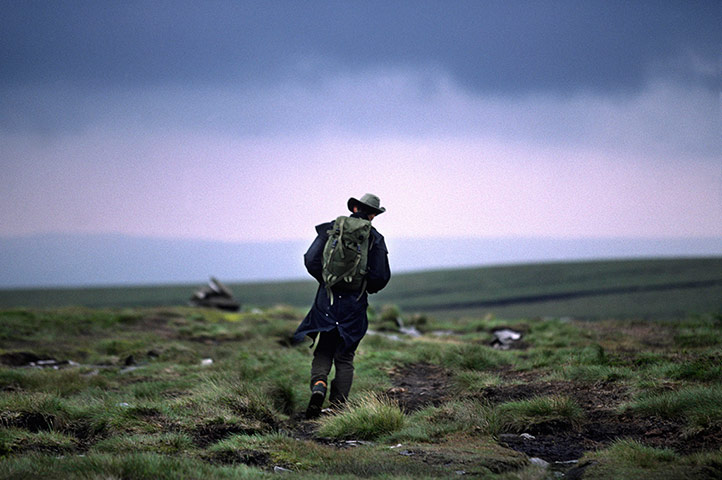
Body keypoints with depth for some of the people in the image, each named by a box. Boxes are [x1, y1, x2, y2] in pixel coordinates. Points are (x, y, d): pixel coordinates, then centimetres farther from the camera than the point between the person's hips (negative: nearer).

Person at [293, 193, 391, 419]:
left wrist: (325, 280, 12)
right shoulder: (375, 239, 0)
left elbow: (311, 259, -5)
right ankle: (337, 406, 2)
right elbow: (381, 276, -5)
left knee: (322, 352, 9)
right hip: (354, 304, 0)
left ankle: (318, 384, -20)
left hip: (327, 300, 0)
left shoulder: (331, 229, 2)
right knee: (345, 358, 8)